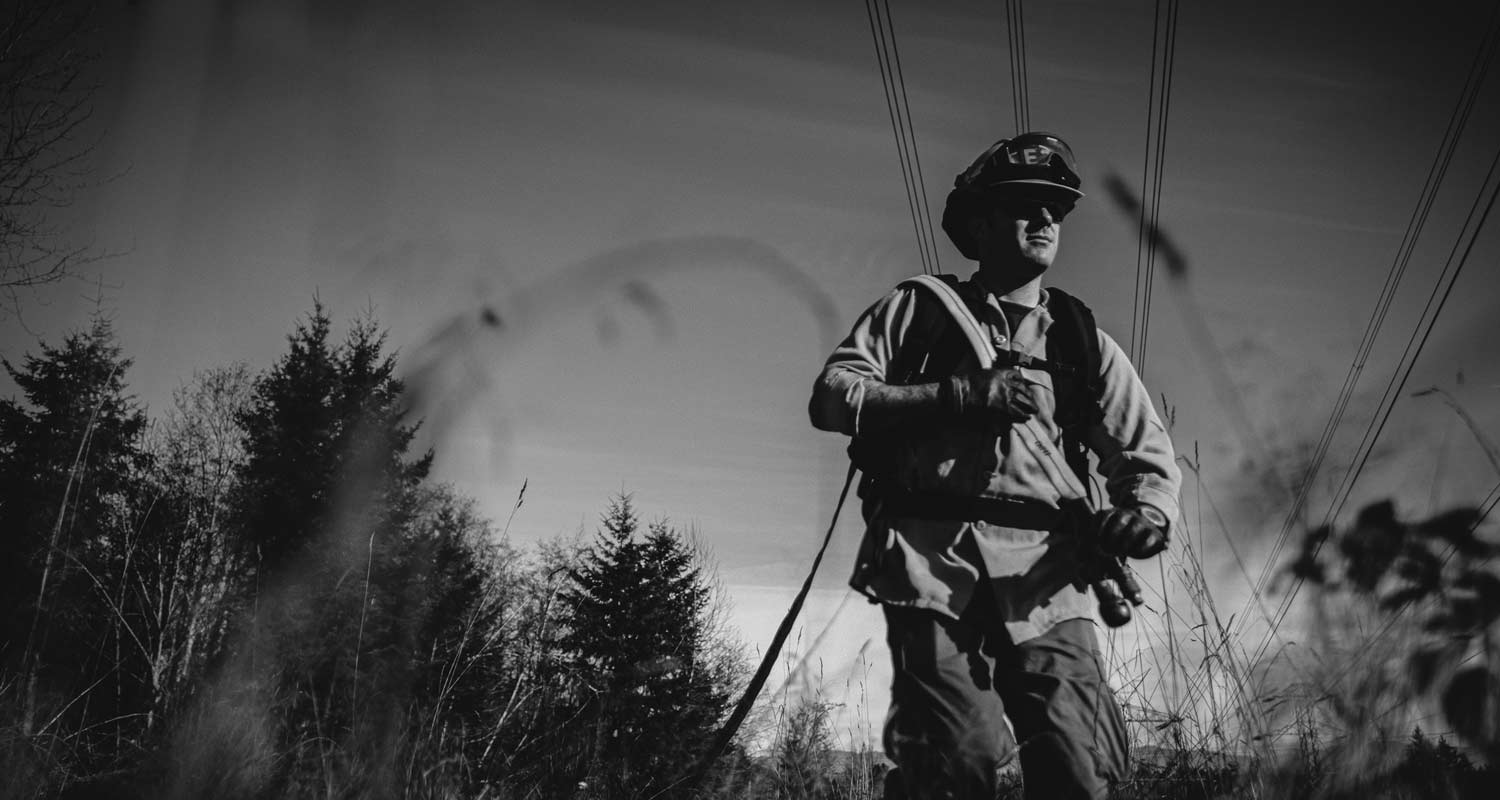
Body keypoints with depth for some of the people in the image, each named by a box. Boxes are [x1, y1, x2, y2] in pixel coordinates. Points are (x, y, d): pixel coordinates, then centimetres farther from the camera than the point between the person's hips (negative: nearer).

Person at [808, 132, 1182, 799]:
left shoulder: (1084, 342, 23)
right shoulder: (918, 309, 17)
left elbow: (1149, 458, 19)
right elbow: (831, 395, 5)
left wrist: (1146, 513, -6)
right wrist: (958, 396, -5)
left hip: (1043, 580, 3)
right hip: (934, 562, -2)